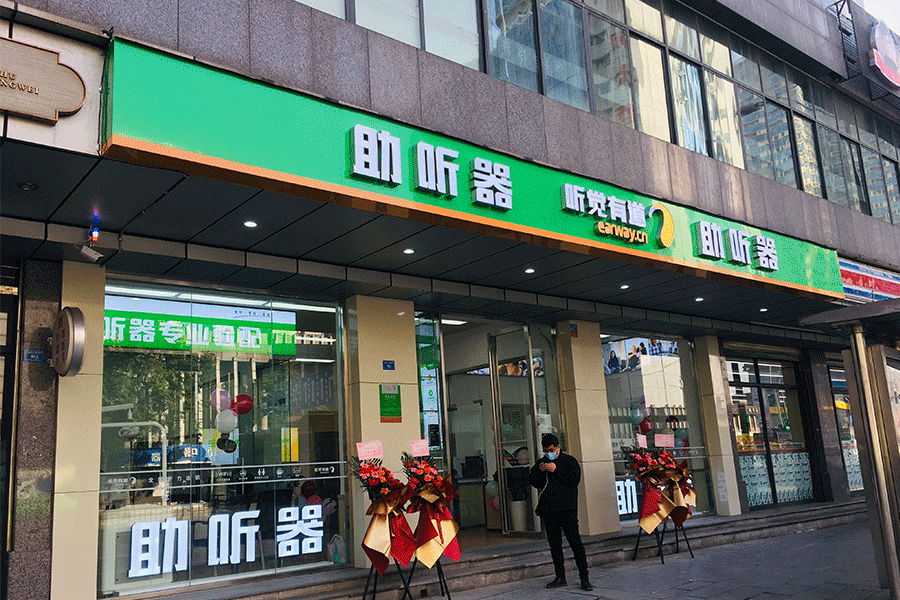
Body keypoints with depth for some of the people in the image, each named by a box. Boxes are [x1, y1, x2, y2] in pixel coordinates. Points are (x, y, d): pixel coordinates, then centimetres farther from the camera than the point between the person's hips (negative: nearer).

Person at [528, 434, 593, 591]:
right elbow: (532, 482, 14)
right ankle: (560, 577, 16)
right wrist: (539, 471, -4)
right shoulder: (541, 462, 16)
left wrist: (556, 470, -14)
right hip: (547, 510, 5)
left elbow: (575, 479, -11)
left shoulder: (569, 460, 3)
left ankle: (584, 578, -3)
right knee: (554, 544, 8)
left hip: (566, 509, -5)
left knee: (575, 542, -6)